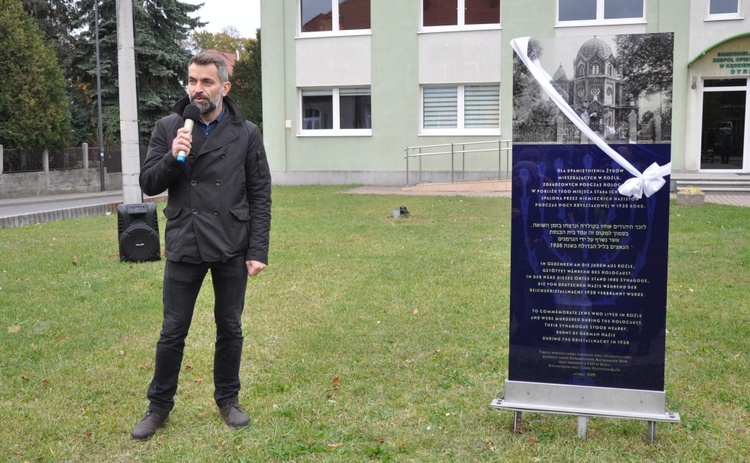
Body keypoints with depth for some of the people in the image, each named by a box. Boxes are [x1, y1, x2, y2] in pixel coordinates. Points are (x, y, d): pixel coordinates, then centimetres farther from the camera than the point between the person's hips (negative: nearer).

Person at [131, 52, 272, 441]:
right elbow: (148, 184, 3)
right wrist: (173, 157, -16)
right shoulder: (168, 128, 2)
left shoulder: (246, 133, 0)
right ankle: (159, 406, 26)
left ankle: (228, 400, 29)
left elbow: (260, 197, -1)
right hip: (183, 247, 0)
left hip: (231, 249, 0)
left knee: (230, 328, 11)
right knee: (172, 331, 8)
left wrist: (257, 251, -6)